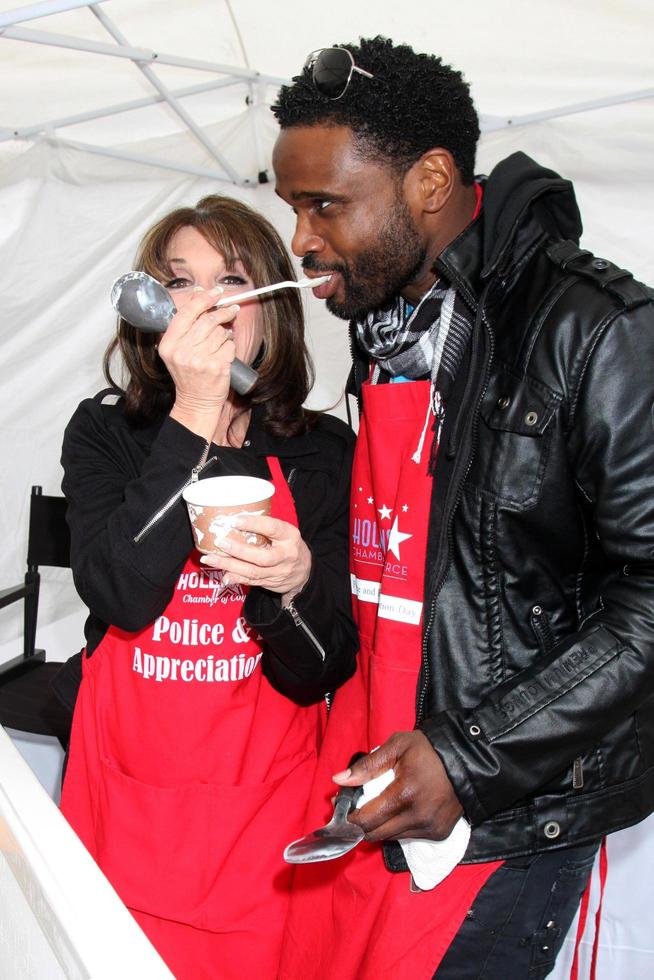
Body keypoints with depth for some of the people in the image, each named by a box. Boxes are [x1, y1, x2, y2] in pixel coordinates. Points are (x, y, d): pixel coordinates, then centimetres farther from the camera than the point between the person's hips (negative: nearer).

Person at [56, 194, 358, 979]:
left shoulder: (323, 451, -5)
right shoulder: (105, 430, -4)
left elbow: (320, 676, -6)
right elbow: (119, 597, -22)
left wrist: (293, 587, -27)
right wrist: (193, 416, -25)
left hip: (267, 795, 0)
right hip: (128, 790, 0)